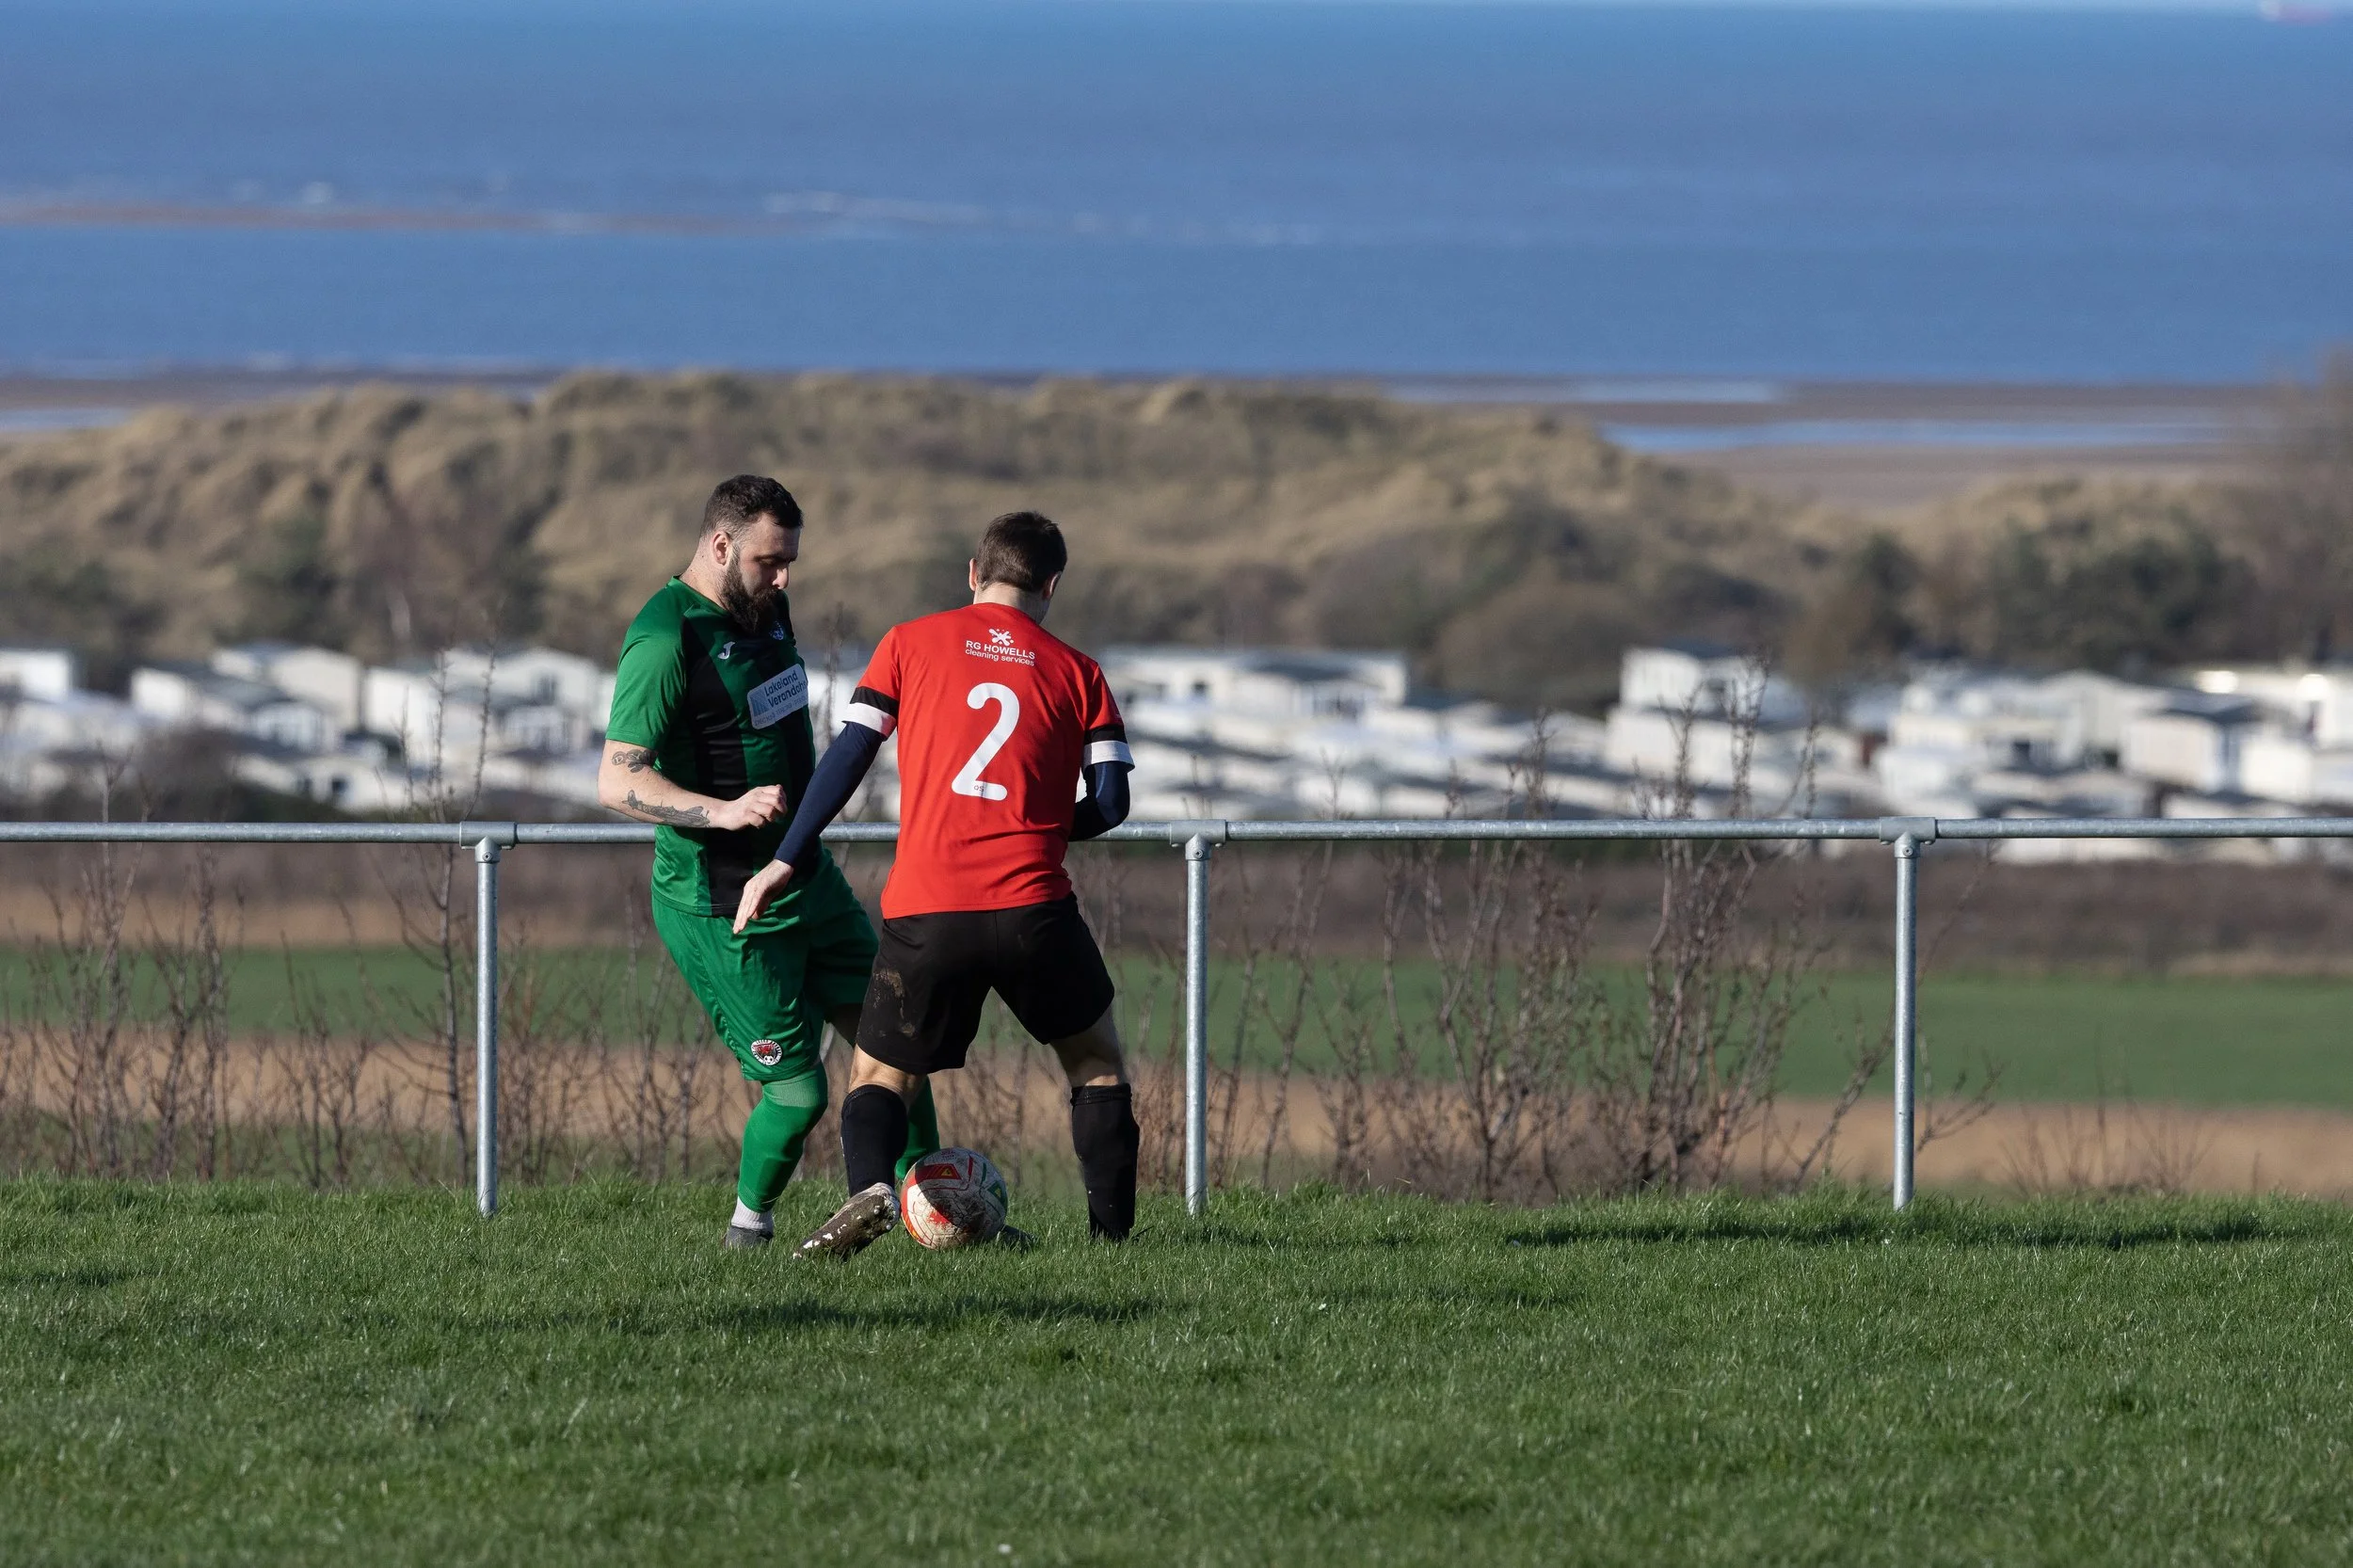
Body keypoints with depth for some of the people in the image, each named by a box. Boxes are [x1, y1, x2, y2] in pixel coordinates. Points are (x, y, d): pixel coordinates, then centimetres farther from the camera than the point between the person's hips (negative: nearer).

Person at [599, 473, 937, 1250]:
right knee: (797, 1092, -6)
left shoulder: (762, 608, 8)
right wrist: (724, 811, -35)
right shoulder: (667, 638, -20)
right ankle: (750, 1225, 17)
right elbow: (617, 781, -24)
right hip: (723, 912, -9)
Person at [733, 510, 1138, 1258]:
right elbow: (1110, 802, 4)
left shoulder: (910, 644, 10)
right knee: (1096, 1057, 22)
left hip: (925, 912, 0)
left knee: (879, 1075, 12)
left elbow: (849, 754, 4)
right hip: (1031, 905, 0)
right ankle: (1112, 1229, 13)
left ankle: (871, 1189, -18)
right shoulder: (1076, 672, 10)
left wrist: (787, 860, 8)